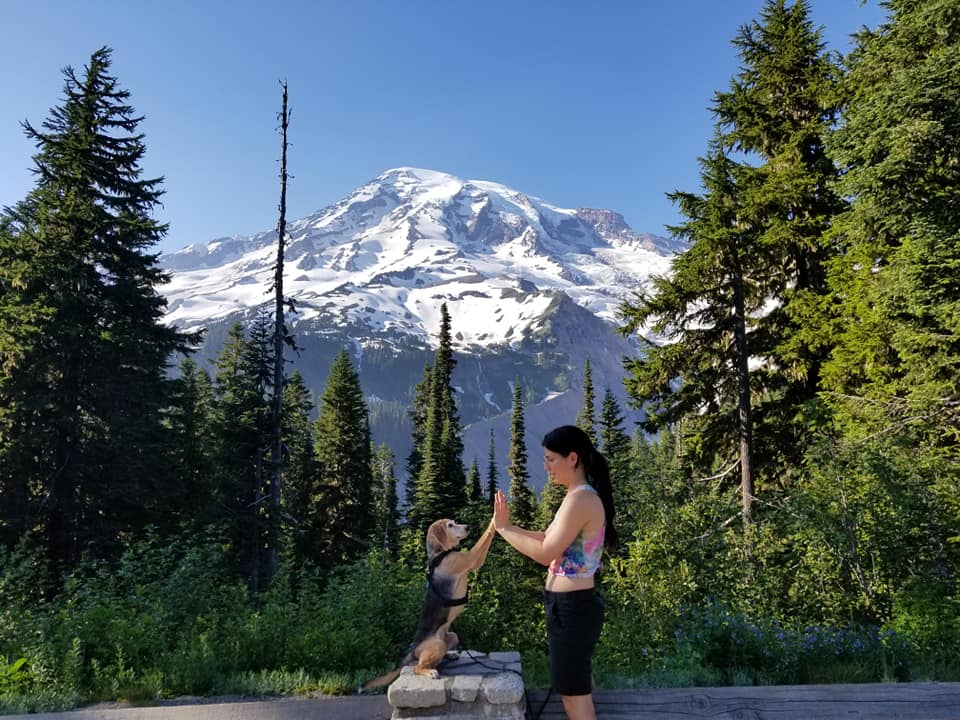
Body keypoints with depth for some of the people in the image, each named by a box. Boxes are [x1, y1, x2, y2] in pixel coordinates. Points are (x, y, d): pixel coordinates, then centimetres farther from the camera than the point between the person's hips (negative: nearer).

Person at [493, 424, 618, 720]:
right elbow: (550, 540, 11)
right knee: (578, 685, 23)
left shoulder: (581, 499, -22)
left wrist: (503, 529, -14)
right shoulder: (579, 496, 9)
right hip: (571, 604, 10)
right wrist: (508, 526, 1)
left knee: (574, 693, 3)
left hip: (572, 607, -10)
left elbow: (545, 553, -24)